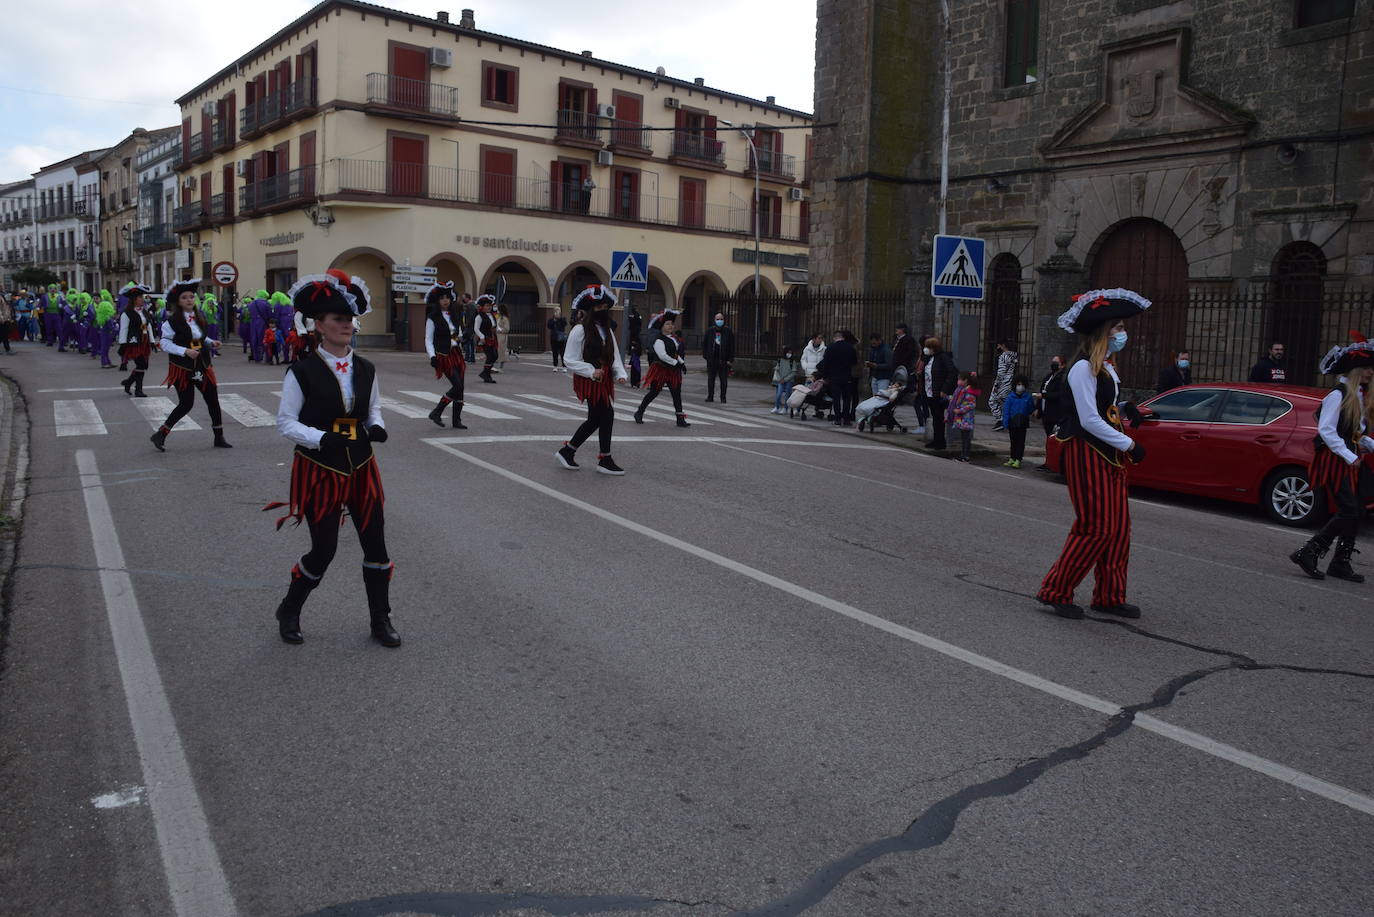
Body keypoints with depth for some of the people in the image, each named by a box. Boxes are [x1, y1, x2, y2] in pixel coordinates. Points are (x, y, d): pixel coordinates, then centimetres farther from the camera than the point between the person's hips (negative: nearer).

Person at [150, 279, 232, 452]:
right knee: (186, 404, -4)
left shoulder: (198, 317, 7)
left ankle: (219, 438, 15)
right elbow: (165, 343, -13)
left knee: (213, 400, 5)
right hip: (182, 368, -6)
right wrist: (185, 351, -24)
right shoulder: (172, 321, -12)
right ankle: (160, 435, 11)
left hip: (201, 366, 6)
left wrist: (211, 342, 2)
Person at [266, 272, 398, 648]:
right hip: (320, 470, -4)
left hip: (361, 468, 5)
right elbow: (285, 422, -9)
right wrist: (322, 438, -25)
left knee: (376, 543, 5)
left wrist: (376, 427, -7)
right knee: (323, 550, 2)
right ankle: (289, 612, 29)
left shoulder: (365, 370, 2)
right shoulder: (302, 371, -12)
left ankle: (380, 620, 22)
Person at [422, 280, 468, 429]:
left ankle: (457, 420, 10)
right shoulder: (433, 318, -6)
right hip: (444, 356, -7)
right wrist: (432, 356, -19)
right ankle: (436, 413, -2)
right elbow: (428, 340, -8)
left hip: (456, 354, 7)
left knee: (460, 387, 3)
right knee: (457, 386, -15)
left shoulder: (454, 315, 13)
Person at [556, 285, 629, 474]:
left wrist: (620, 374, -7)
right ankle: (605, 460, 2)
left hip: (604, 380, 8)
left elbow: (615, 356, 11)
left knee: (595, 419, 12)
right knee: (607, 415, -10)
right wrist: (592, 371, -20)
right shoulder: (579, 330, -10)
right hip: (588, 380, -8)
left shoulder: (607, 331, 12)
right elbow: (569, 359, -11)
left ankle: (567, 451, 25)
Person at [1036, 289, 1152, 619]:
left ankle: (1109, 597, 18)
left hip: (1109, 455, 9)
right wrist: (1128, 444, -16)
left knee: (1118, 527, 9)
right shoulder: (1083, 368, -14)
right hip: (1087, 453, -9)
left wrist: (1124, 409, 4)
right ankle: (1055, 591, 3)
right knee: (1096, 528, -7)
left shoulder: (1106, 367, 15)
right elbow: (1089, 420, -19)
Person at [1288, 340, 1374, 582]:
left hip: (1347, 461, 9)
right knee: (1348, 512, -15)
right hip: (1332, 460, -9)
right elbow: (1325, 430, -19)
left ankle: (1340, 564, 15)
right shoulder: (1338, 395, -12)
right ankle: (1307, 553, -11)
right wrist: (1350, 456, -22)